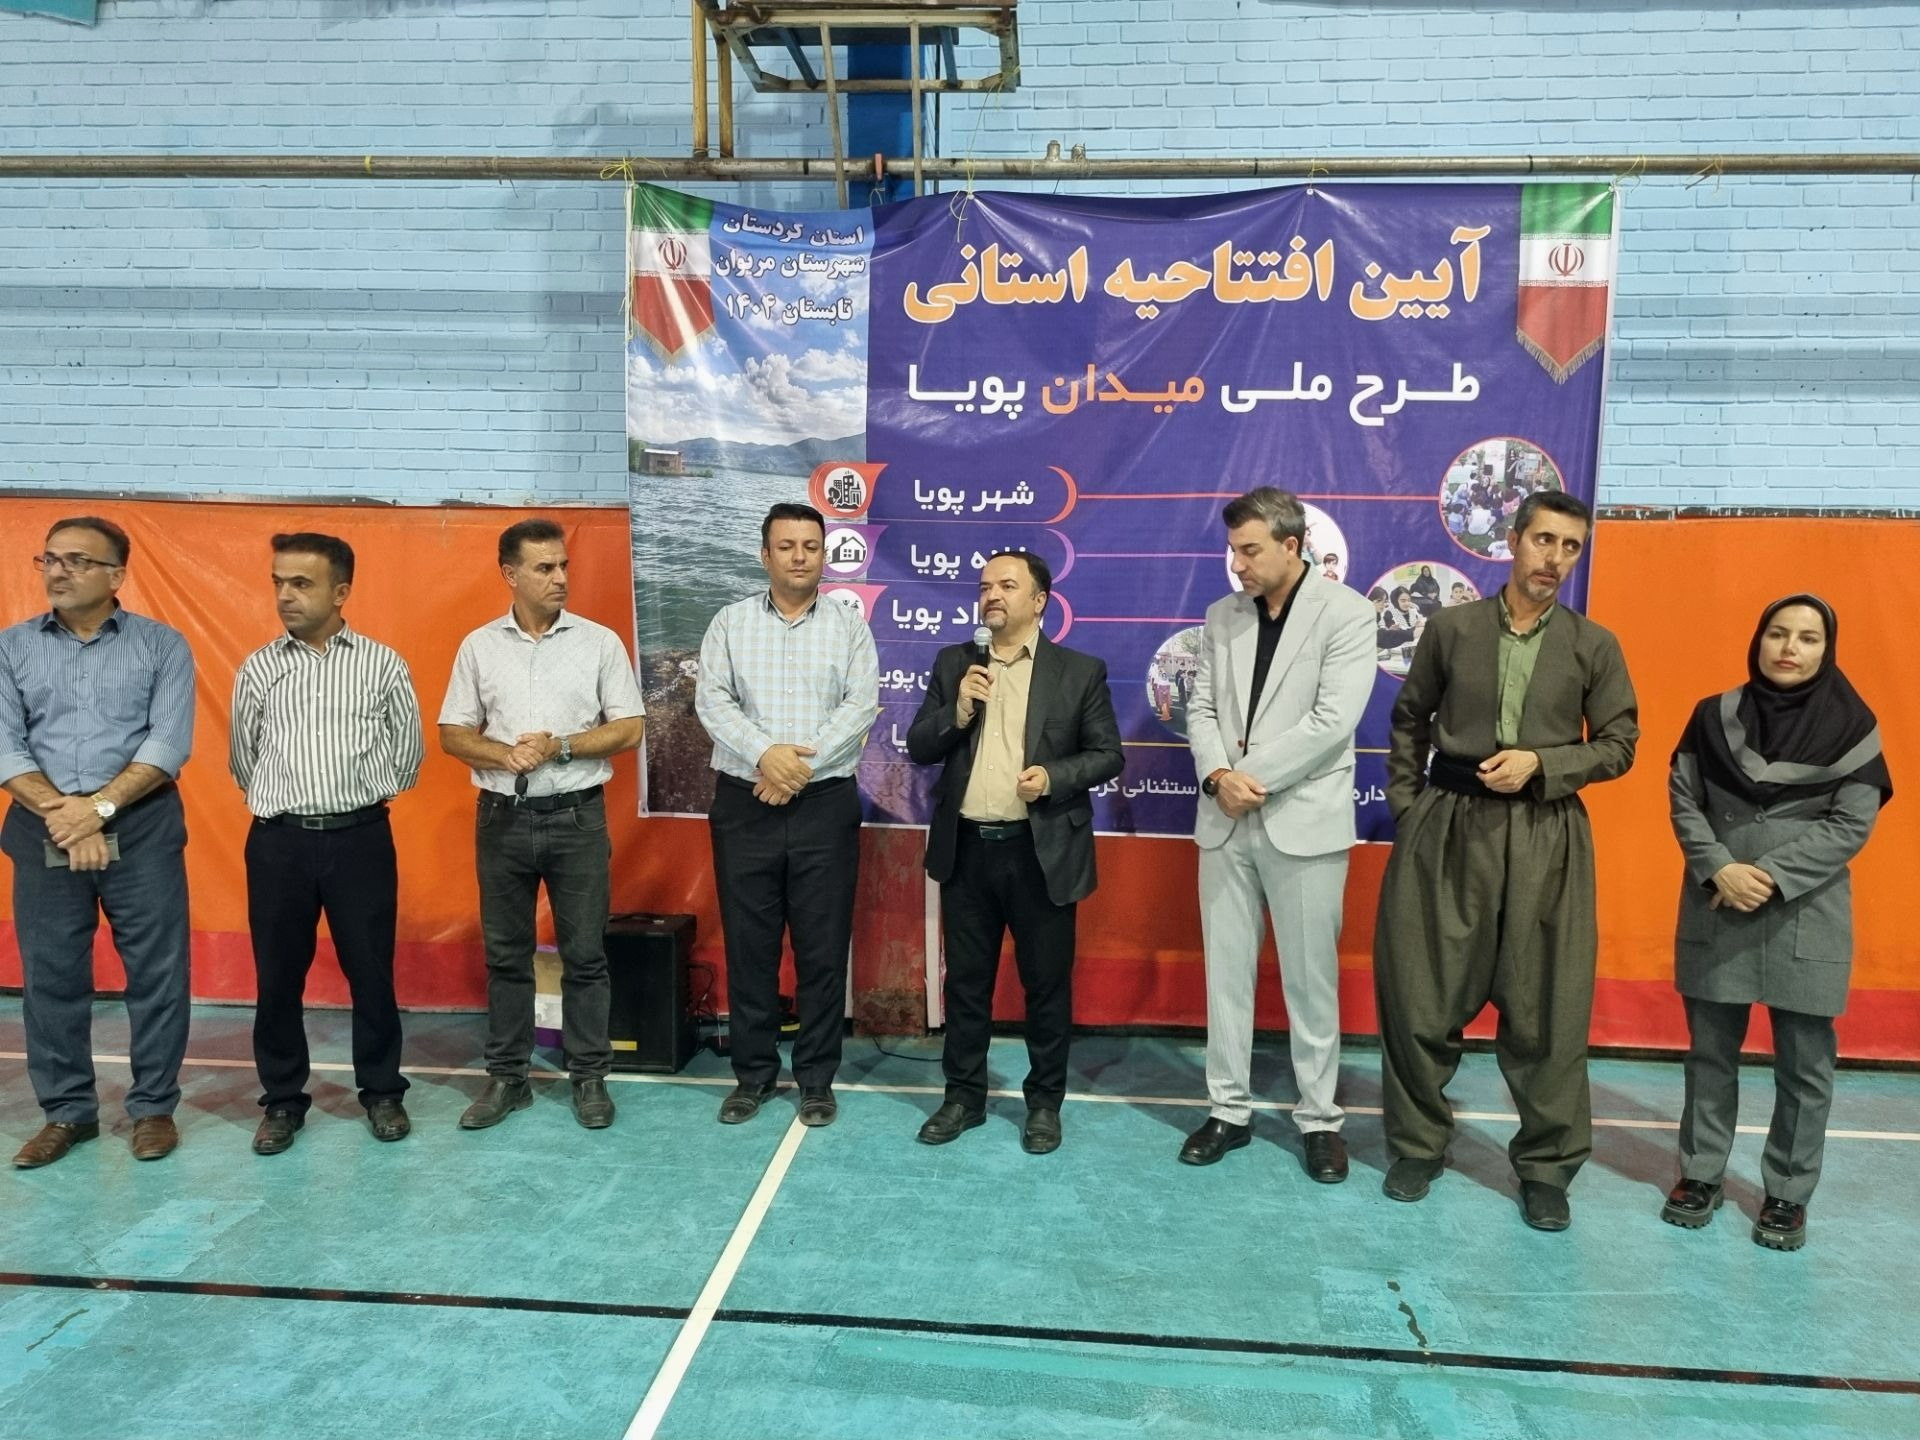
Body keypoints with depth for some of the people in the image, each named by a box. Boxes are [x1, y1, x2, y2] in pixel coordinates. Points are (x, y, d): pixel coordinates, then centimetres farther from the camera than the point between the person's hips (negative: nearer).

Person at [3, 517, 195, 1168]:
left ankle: (154, 1106, 18)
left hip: (142, 827, -2)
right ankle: (67, 1110, 24)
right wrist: (59, 813, -13)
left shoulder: (162, 645, 1)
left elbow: (170, 742, -8)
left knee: (156, 971, 3)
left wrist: (99, 807, -17)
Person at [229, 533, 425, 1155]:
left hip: (361, 838, -1)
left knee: (371, 972, 6)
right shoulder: (257, 669, 5)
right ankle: (282, 1100, 25)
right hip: (278, 843, 2)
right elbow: (242, 758, 15)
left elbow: (408, 752, 8)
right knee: (277, 977, 9)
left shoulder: (382, 663, 0)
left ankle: (382, 1092, 22)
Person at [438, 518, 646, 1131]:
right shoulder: (478, 646, 4)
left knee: (584, 953, 5)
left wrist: (560, 746, -15)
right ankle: (507, 1077, 24)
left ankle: (589, 1076, 18)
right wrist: (505, 755, -14)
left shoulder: (600, 641, -1)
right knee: (505, 954, 11)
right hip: (503, 819, 2)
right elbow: (452, 734, 5)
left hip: (577, 817, -2)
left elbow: (630, 728, -3)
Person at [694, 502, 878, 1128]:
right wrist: (765, 754, -20)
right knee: (748, 945, 8)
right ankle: (752, 1073, 24)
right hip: (744, 804, 1)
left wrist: (802, 763, -17)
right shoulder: (731, 622, 6)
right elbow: (711, 700, -5)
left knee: (823, 947, 5)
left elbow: (862, 705, -7)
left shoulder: (850, 625, 4)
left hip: (826, 805, -1)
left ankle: (817, 1077, 20)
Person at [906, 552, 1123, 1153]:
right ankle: (964, 1095, 29)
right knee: (966, 982, 13)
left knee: (1046, 984, 9)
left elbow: (1109, 755, 0)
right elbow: (918, 749, 5)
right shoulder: (952, 663, 7)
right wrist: (956, 712, -13)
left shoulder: (1081, 670, 0)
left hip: (1041, 853, -2)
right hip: (967, 850, 3)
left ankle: (1044, 1101, 26)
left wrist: (1054, 776, -17)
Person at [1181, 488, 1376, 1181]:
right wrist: (1218, 776, -12)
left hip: (1304, 822, -4)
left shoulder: (1346, 612, -5)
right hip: (1225, 821, 4)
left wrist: (1252, 779, -14)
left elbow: (1332, 722, -14)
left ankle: (1319, 1119, 21)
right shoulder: (1222, 617, 10)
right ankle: (1230, 1110, 23)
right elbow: (1202, 709, 7)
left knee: (1310, 980, 5)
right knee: (1226, 973, 10)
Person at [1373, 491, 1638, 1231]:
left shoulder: (1594, 646, 3)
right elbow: (1410, 720, 11)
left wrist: (1540, 765, -11)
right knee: (1422, 994, 5)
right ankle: (1418, 1146, 23)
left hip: (1545, 838, 0)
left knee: (1544, 1006, 5)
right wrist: (1406, 808, 4)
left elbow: (1619, 743, 5)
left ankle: (1547, 1167, 22)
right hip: (1447, 826, 0)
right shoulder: (1451, 628, 3)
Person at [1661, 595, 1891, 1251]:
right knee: (1710, 1050, 10)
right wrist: (1719, 869, -13)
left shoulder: (1851, 724, -1)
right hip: (1716, 910, 1)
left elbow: (1852, 823, -6)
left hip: (1805, 914, -1)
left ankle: (1788, 1194, 19)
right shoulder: (1714, 716, 4)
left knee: (1804, 1061, 4)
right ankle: (1699, 1174, 23)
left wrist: (1772, 875, -16)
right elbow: (1683, 800, 2)